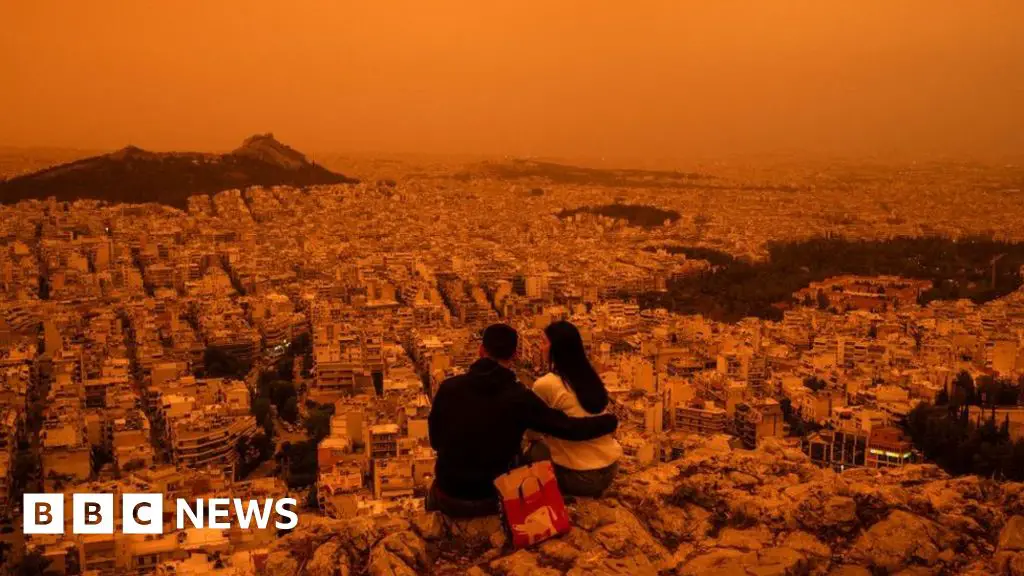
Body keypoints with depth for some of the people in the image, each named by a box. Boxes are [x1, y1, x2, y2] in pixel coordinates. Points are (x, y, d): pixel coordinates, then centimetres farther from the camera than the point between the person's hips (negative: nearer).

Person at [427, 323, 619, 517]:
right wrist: (609, 421, 8)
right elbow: (569, 427, -9)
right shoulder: (519, 397, -15)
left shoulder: (449, 387, -11)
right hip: (492, 499, -1)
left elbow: (435, 440, 3)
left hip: (449, 496, 2)